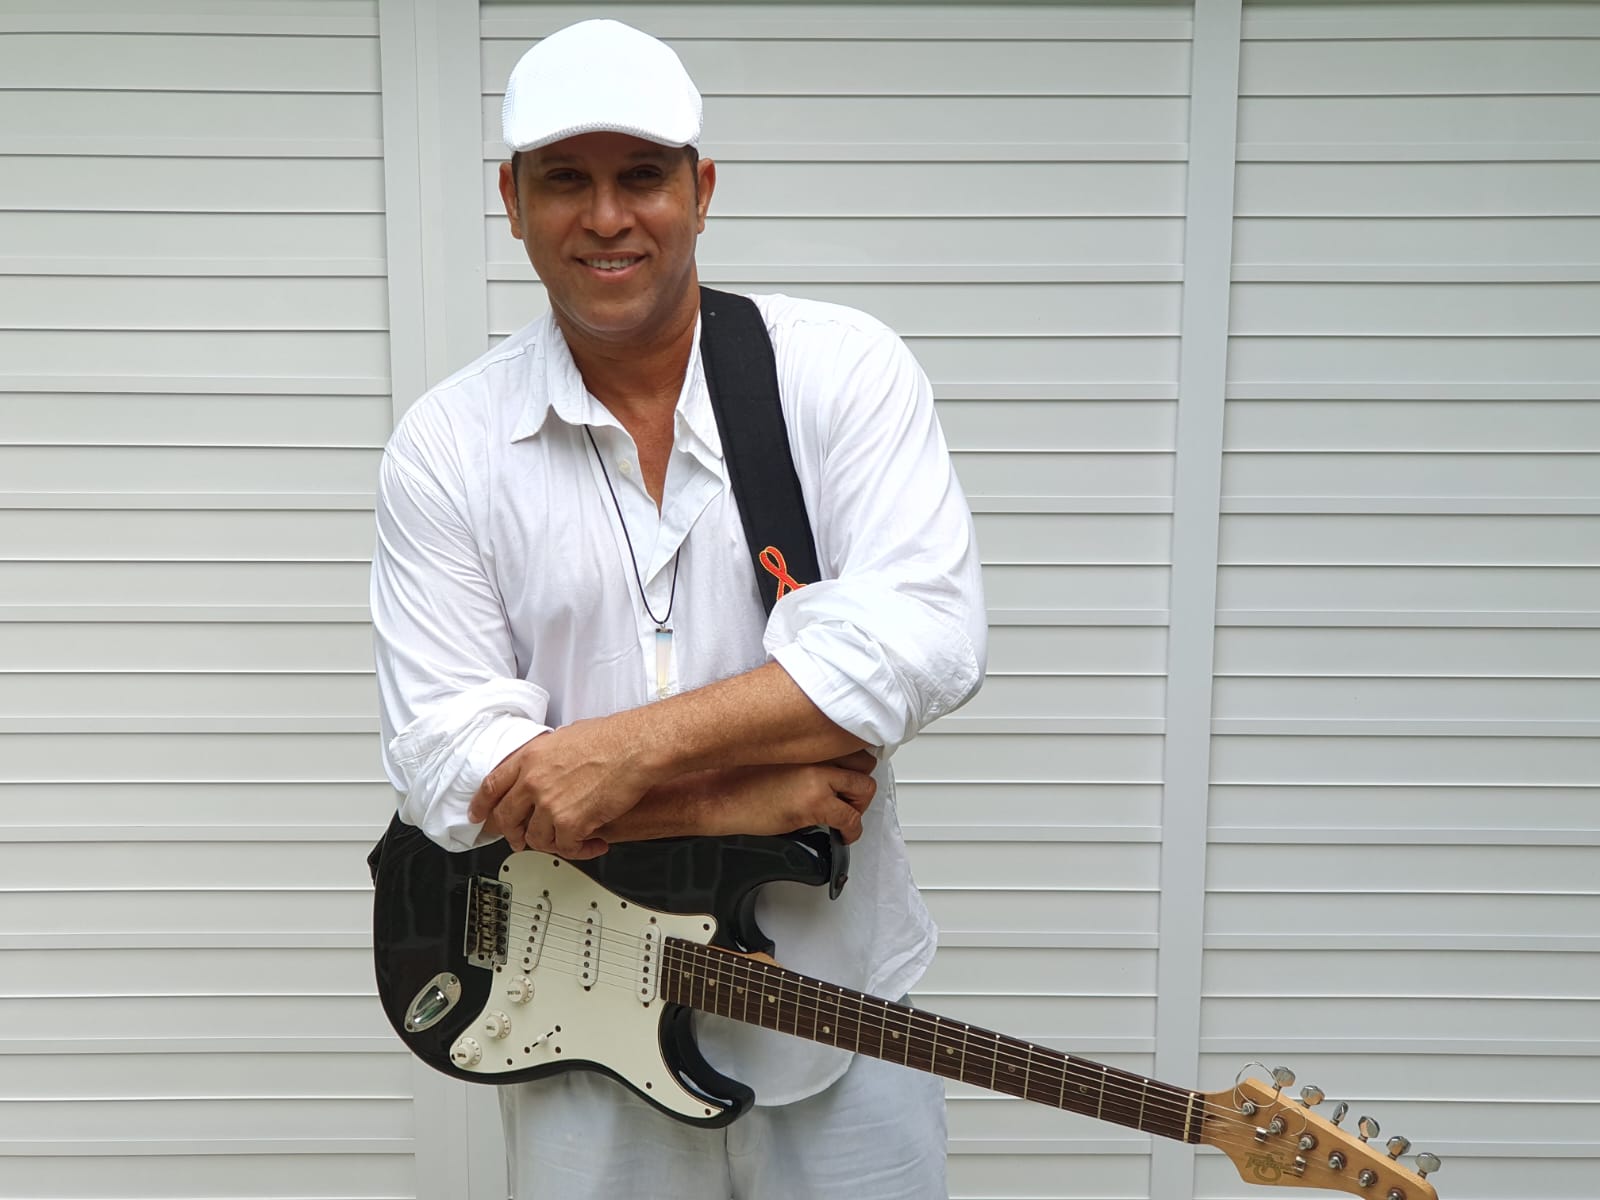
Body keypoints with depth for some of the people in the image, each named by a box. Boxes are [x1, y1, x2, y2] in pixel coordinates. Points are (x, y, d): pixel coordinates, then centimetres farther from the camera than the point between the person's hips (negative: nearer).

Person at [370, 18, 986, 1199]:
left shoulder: (846, 369, -8)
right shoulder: (447, 445, -6)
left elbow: (928, 635, -20)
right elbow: (446, 762, -11)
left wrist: (629, 751, -25)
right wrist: (731, 798, -20)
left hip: (844, 1006, 0)